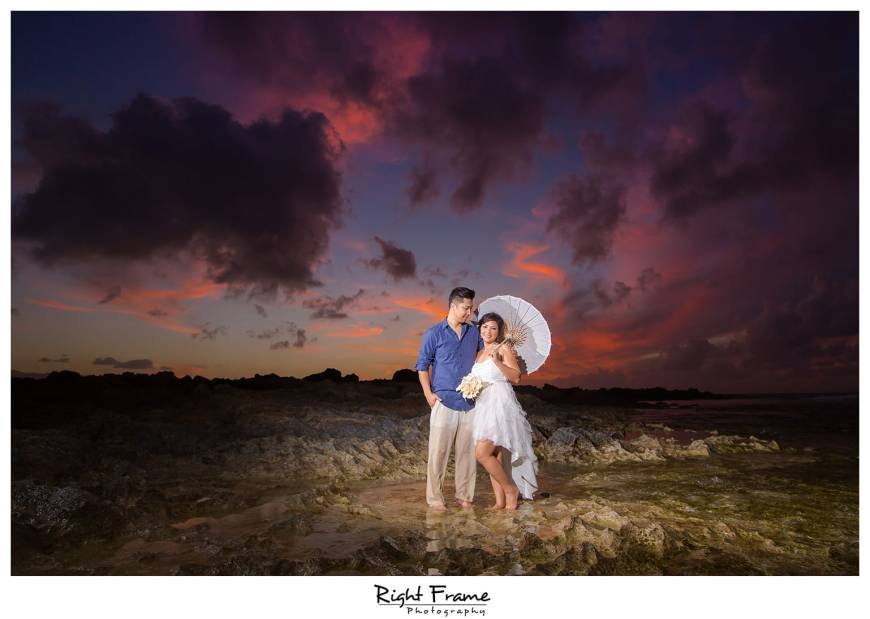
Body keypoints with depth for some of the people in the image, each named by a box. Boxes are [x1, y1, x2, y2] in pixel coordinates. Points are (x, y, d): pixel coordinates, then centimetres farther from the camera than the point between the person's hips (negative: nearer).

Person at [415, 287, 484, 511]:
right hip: (444, 402, -3)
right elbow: (422, 365, 2)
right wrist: (428, 394, -6)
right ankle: (435, 498, 11)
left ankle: (464, 496, 22)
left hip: (470, 403, 4)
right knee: (438, 453, 0)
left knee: (467, 453, 9)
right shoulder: (434, 333, 0)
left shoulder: (474, 332, 9)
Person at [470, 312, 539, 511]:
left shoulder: (503, 348, -3)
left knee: (482, 453, -15)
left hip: (500, 405, -7)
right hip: (483, 406, 8)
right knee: (493, 456, 7)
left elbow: (516, 377, -11)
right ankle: (500, 501, 15)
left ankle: (511, 489, 3)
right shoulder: (479, 354, 18)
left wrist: (497, 361, -22)